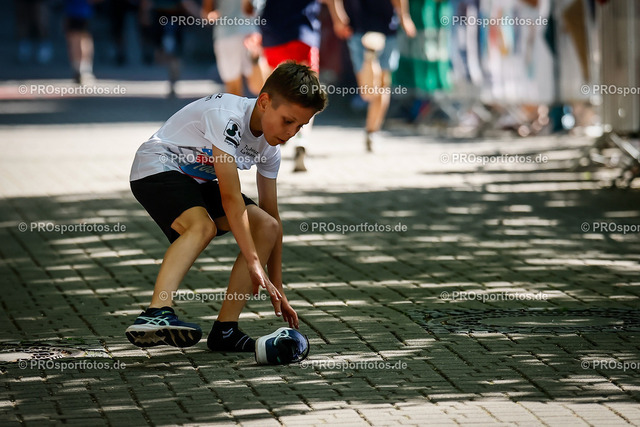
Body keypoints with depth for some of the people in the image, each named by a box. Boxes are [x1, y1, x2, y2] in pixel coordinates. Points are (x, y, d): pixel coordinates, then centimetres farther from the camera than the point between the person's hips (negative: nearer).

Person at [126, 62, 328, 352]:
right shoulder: (227, 116, -29)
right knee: (202, 225, -35)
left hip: (199, 181, 9)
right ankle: (156, 314, -50)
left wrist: (277, 290, 3)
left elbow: (270, 216, 4)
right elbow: (231, 197, -34)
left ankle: (225, 330, -11)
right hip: (158, 167, -8)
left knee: (267, 227, -6)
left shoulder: (270, 146, -3)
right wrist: (253, 263, -36)